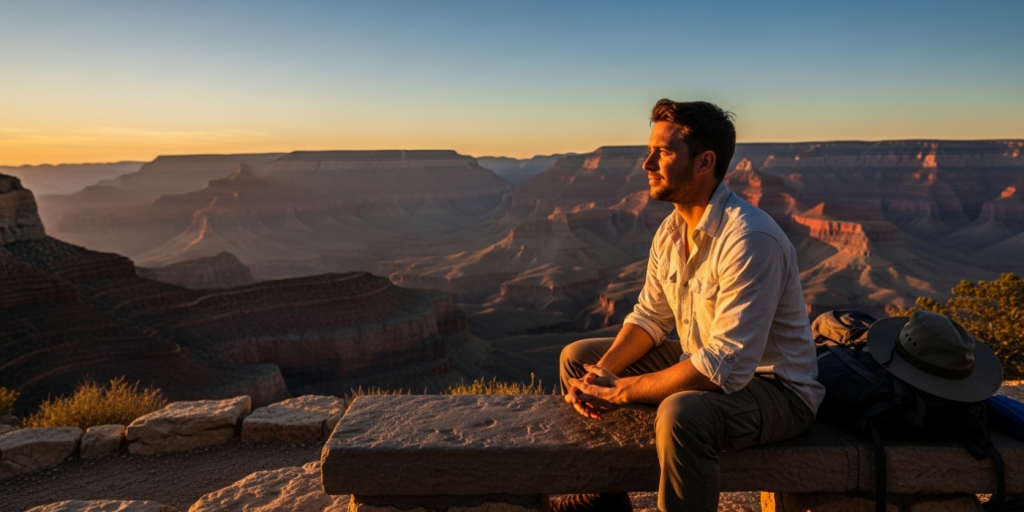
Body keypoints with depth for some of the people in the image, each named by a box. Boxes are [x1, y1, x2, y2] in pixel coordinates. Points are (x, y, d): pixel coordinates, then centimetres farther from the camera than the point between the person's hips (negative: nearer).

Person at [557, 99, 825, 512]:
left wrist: (620, 391, -25)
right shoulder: (671, 230, -1)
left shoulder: (750, 239, -28)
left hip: (774, 387, -8)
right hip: (703, 363, 8)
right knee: (577, 359, 7)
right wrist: (602, 371, -12)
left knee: (681, 414, -40)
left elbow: (727, 367, -31)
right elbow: (649, 317, 6)